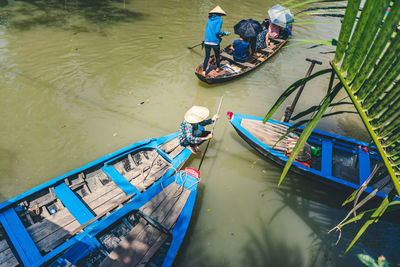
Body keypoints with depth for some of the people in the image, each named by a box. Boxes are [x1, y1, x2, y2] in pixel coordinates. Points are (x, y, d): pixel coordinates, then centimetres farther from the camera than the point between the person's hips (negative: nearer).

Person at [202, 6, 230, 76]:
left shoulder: (209, 20, 13)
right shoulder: (219, 20, -4)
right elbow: (217, 31, -15)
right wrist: (225, 33, 0)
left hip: (207, 41, 5)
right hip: (215, 42, -4)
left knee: (207, 57, 10)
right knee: (217, 56, 16)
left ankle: (204, 71, 3)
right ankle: (217, 68, 33)